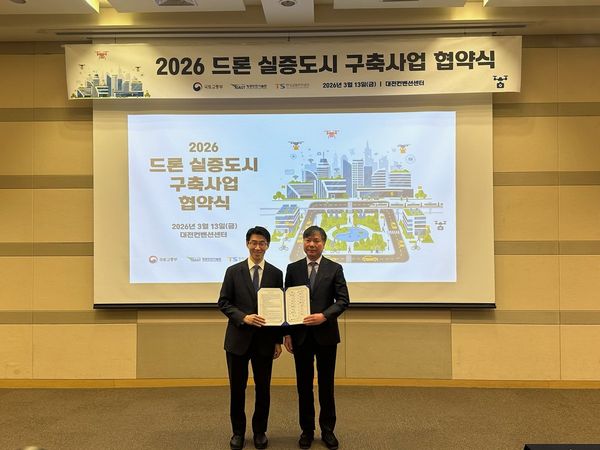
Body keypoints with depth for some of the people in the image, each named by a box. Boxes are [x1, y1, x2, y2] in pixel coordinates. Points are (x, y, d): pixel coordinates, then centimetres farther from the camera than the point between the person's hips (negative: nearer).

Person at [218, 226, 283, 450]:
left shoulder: (276, 273, 3)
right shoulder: (233, 271, 0)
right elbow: (223, 303, -1)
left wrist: (278, 340, 2)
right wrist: (243, 317, -17)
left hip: (265, 340, 1)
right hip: (238, 338, -1)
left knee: (263, 387, 9)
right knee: (237, 387, 8)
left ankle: (260, 431, 27)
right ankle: (238, 432, 26)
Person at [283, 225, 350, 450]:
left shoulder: (335, 269, 0)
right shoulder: (293, 268, 4)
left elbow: (343, 300, -4)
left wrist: (324, 316, -19)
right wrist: (287, 333, 0)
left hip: (326, 334, -1)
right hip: (301, 335, 1)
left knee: (326, 384, 8)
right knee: (304, 385, 9)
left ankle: (327, 429, 23)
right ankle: (307, 430, 23)